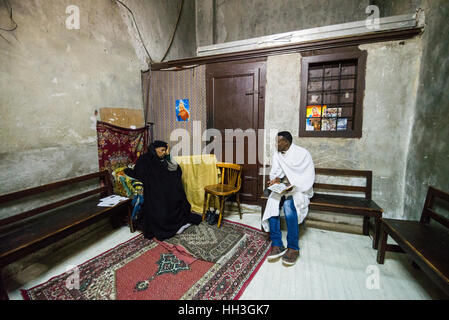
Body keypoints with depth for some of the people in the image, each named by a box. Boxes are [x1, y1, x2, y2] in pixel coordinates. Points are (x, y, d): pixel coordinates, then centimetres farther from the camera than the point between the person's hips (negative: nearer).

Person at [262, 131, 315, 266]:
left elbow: (308, 178, -11)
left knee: (288, 205, -35)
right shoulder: (277, 155, 11)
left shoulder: (302, 153, -6)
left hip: (299, 189, -4)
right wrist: (276, 179, -13)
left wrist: (290, 184, -23)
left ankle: (293, 247, -22)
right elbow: (274, 173, 11)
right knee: (272, 203, -27)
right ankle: (277, 245, -23)